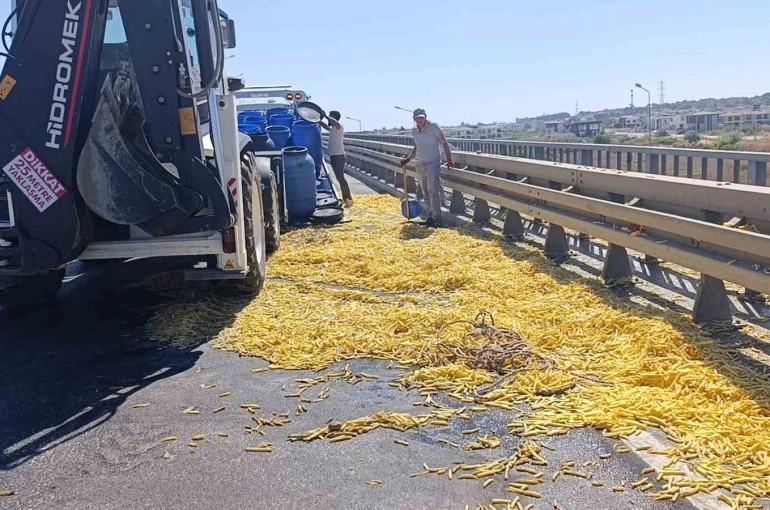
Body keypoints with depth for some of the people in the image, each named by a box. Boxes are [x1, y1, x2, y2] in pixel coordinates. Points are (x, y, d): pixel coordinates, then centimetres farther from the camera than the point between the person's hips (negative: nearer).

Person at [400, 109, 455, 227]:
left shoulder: (433, 127, -7)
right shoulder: (414, 131, 10)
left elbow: (444, 143, -5)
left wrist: (449, 160, -9)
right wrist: (408, 159, 15)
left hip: (433, 163, -6)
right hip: (420, 164, 6)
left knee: (433, 190, -15)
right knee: (426, 193, 8)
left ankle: (437, 218, -12)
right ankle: (430, 216, 16)